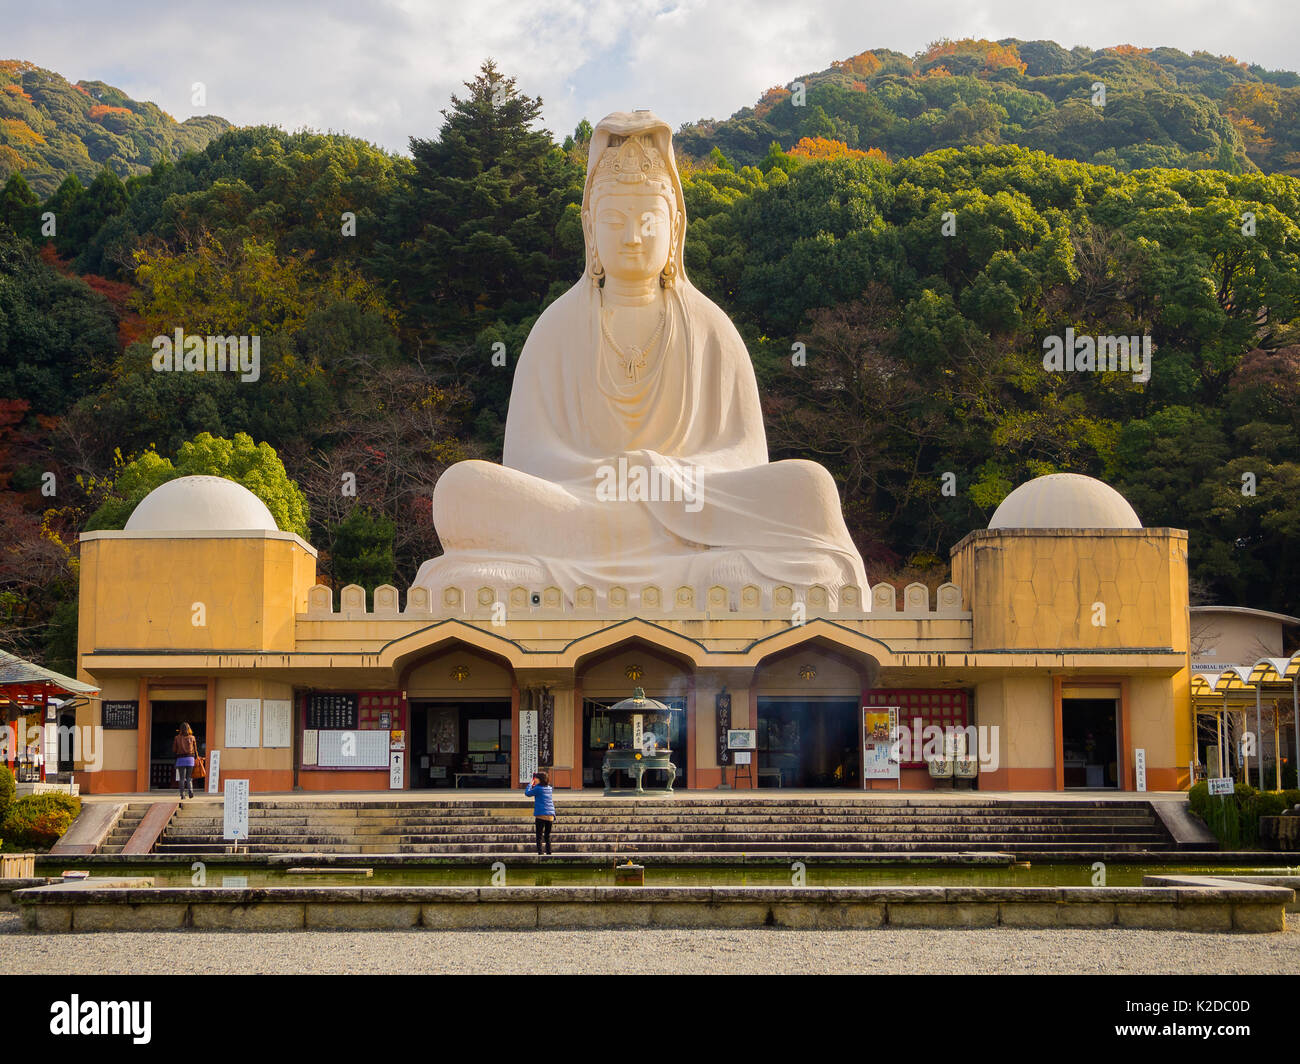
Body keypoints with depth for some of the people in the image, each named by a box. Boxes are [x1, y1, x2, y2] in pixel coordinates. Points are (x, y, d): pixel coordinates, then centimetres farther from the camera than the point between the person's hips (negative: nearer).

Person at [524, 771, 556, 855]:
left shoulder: (538, 789, -8)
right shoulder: (550, 788, 12)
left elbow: (527, 793, 3)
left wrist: (531, 784, 15)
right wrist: (534, 785, 23)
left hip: (541, 815, -6)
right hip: (550, 815, 6)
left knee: (539, 836, -3)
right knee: (547, 836, 13)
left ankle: (539, 852, -10)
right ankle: (548, 852, 9)